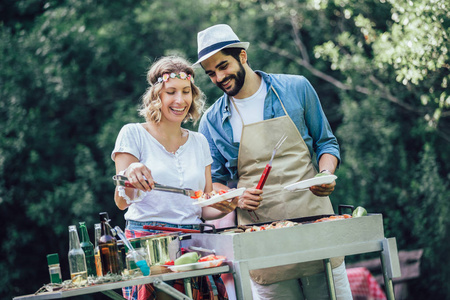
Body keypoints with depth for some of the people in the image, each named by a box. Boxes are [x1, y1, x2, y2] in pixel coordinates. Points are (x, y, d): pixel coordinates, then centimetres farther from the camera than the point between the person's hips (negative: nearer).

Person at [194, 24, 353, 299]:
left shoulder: (295, 88, 5)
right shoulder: (213, 121, 7)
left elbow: (326, 142, 13)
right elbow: (213, 182, 13)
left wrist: (326, 174, -7)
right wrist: (235, 197, -8)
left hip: (314, 218, 0)